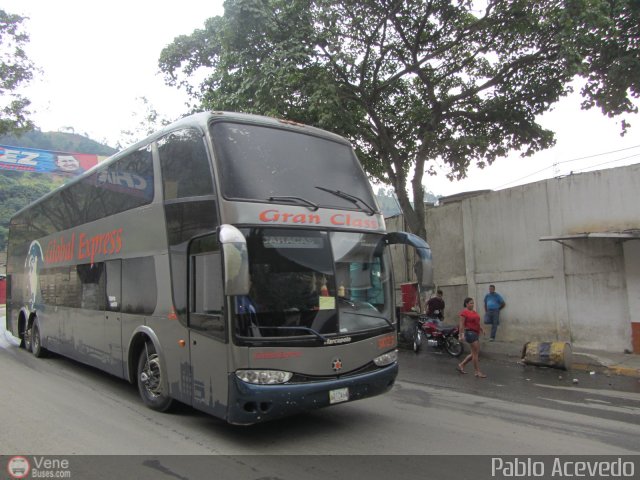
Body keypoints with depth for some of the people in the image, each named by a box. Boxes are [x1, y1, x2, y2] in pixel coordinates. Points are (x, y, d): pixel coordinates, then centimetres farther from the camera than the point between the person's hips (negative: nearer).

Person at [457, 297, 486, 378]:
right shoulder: (464, 312, -8)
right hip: (470, 333, -9)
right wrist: (461, 335, -18)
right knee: (476, 353, -7)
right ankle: (478, 372, 0)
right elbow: (461, 324, -12)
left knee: (474, 353, 12)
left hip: (476, 333, 9)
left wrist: (481, 329, 8)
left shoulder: (474, 312, 17)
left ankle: (461, 365, 23)